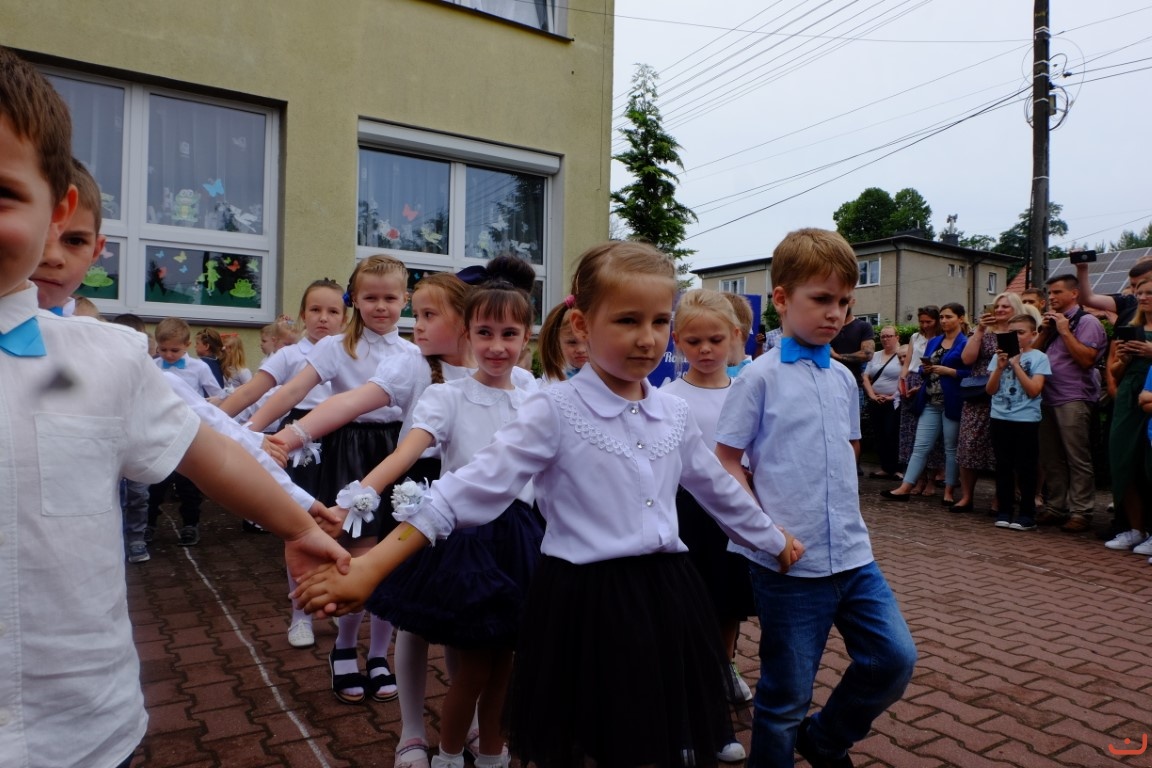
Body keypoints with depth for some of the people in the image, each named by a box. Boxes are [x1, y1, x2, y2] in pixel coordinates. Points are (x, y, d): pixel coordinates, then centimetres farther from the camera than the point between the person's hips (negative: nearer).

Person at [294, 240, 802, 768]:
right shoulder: (556, 410, -13)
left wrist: (776, 542, 32)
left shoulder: (675, 415, 3)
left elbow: (718, 489, 19)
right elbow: (475, 488, -19)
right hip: (585, 602, -5)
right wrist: (369, 569, -26)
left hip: (665, 598, 5)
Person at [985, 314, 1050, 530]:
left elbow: (1034, 390, -13)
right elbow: (990, 390, 3)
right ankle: (1004, 512, 16)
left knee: (1025, 468, 2)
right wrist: (1000, 367, -11)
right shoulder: (1000, 356, 8)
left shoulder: (1039, 357, -2)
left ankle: (1027, 515, 10)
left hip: (1026, 420, -4)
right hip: (1000, 418, 4)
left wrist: (1016, 365, -14)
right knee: (1003, 466, 8)